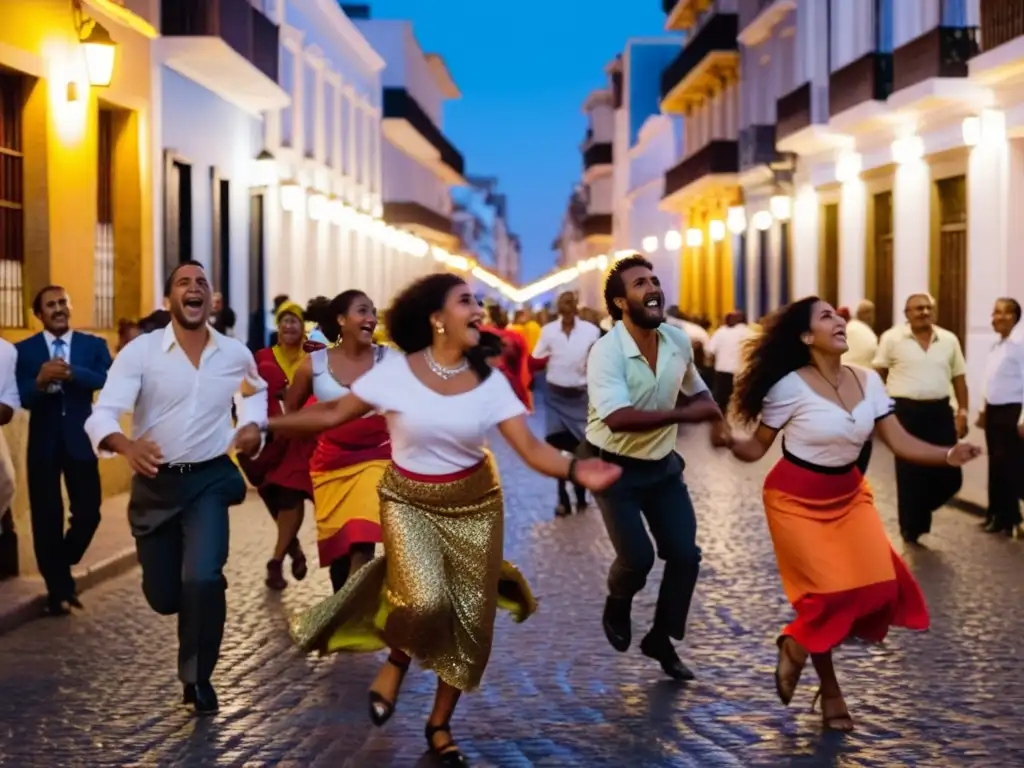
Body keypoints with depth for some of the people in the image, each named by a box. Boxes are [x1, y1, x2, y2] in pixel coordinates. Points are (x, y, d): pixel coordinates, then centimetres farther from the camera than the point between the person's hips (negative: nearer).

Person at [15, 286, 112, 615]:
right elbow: (22, 399, -11)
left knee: (88, 512, 2)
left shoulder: (94, 345, 3)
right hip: (43, 442, 0)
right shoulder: (24, 350, 0)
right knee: (46, 517, 5)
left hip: (80, 440, 1)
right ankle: (58, 587, 20)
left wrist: (72, 373, -29)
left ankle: (61, 567, 30)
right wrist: (40, 381, -32)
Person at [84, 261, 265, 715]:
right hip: (155, 482, 0)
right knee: (163, 597, 6)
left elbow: (257, 389, 25)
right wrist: (125, 444, -43)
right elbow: (102, 414, -22)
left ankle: (197, 676, 1)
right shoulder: (140, 351, -11)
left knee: (202, 580, -22)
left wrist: (253, 427, 8)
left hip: (209, 480, 0)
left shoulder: (236, 354, -1)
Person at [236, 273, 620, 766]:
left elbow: (529, 447, -14)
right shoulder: (397, 372, -13)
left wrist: (575, 470, -33)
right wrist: (265, 429, -12)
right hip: (409, 501, -2)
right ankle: (397, 658, 13)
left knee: (470, 620, 4)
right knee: (423, 601, -25)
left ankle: (439, 725, 26)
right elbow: (333, 414, -7)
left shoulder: (488, 381, -8)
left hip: (473, 506, 3)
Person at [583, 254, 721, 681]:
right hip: (614, 467, -6)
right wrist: (684, 414, -39)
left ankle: (661, 638, 23)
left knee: (685, 554, 3)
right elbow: (618, 418, -39)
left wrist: (709, 409, -7)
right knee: (637, 557, -12)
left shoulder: (678, 341, -6)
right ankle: (617, 605, 24)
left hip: (662, 463, 6)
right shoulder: (606, 351, -25)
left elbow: (697, 392, 15)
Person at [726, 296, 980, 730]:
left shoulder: (868, 381, -2)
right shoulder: (790, 387, -17)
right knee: (830, 592, -12)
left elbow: (900, 443, -4)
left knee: (878, 584, -9)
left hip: (848, 495, 5)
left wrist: (949, 455, -21)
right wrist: (728, 441, -33)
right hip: (797, 500, -5)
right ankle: (829, 689, 17)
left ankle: (799, 646, 18)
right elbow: (757, 449, -11)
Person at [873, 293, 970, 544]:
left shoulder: (949, 340, 6)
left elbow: (959, 378, 11)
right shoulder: (892, 338, -3)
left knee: (950, 474, 2)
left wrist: (962, 412, 5)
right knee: (909, 475, 1)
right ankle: (911, 527, 15)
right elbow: (878, 375, 2)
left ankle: (920, 511, 28)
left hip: (940, 411, 3)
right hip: (906, 412, -3)